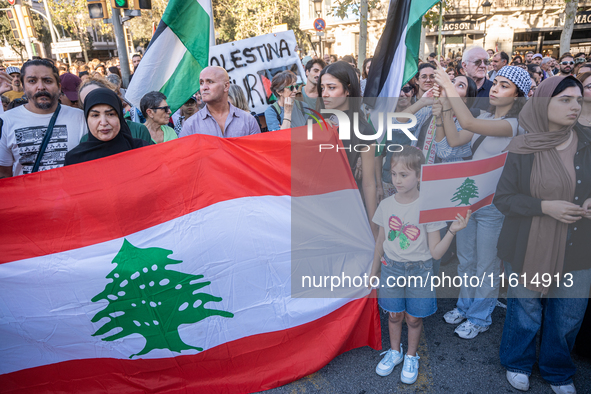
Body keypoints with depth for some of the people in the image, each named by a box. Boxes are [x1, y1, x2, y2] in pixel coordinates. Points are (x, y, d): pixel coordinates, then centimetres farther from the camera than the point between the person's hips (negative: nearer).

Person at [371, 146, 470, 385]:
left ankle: (411, 357, 38)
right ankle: (394, 351, 42)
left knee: (414, 318, 11)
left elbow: (436, 252, -14)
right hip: (391, 268, 2)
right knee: (394, 314, 15)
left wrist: (453, 230, -28)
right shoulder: (386, 205, -7)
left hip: (419, 270, -2)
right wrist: (374, 271, 14)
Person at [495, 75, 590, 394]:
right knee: (525, 311, 13)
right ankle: (517, 363, 40)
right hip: (529, 249, -3)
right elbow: (502, 197, -9)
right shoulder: (522, 150, -9)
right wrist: (545, 206, -21)